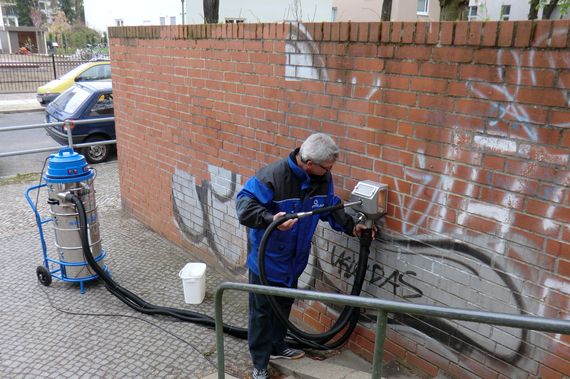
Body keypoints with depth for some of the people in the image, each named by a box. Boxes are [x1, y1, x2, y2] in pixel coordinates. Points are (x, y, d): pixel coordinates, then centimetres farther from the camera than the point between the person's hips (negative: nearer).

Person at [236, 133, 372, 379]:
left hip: (293, 258, 7)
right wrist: (271, 219, -44)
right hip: (266, 257, -6)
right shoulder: (272, 176, -29)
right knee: (261, 310, 7)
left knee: (284, 305, 24)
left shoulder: (323, 179, -7)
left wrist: (351, 227, 1)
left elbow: (330, 206, 9)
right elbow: (244, 204, -29)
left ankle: (277, 346, 46)